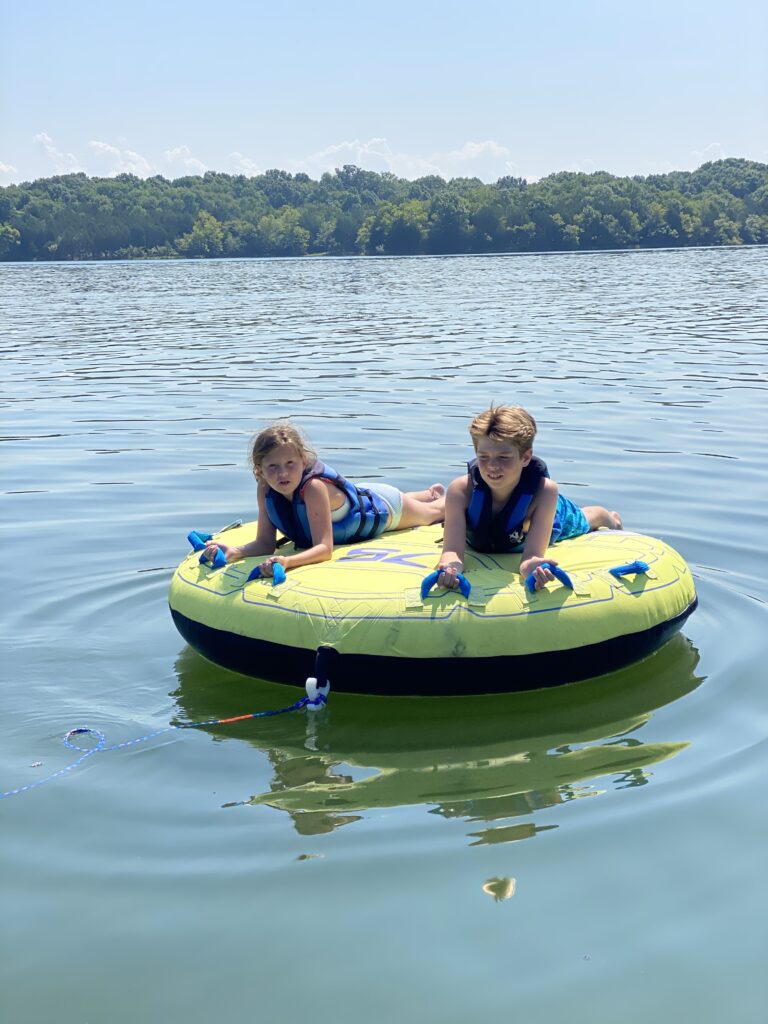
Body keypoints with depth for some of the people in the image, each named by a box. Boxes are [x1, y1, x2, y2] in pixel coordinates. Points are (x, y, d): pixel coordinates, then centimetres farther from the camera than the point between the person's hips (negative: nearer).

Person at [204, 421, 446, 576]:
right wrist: (235, 552, -45)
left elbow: (324, 548, -51)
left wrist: (287, 562, -68)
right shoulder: (265, 489, -30)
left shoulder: (314, 487, -47)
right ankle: (432, 492, 69)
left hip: (382, 507, -5)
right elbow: (265, 543, -26)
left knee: (432, 512, 29)